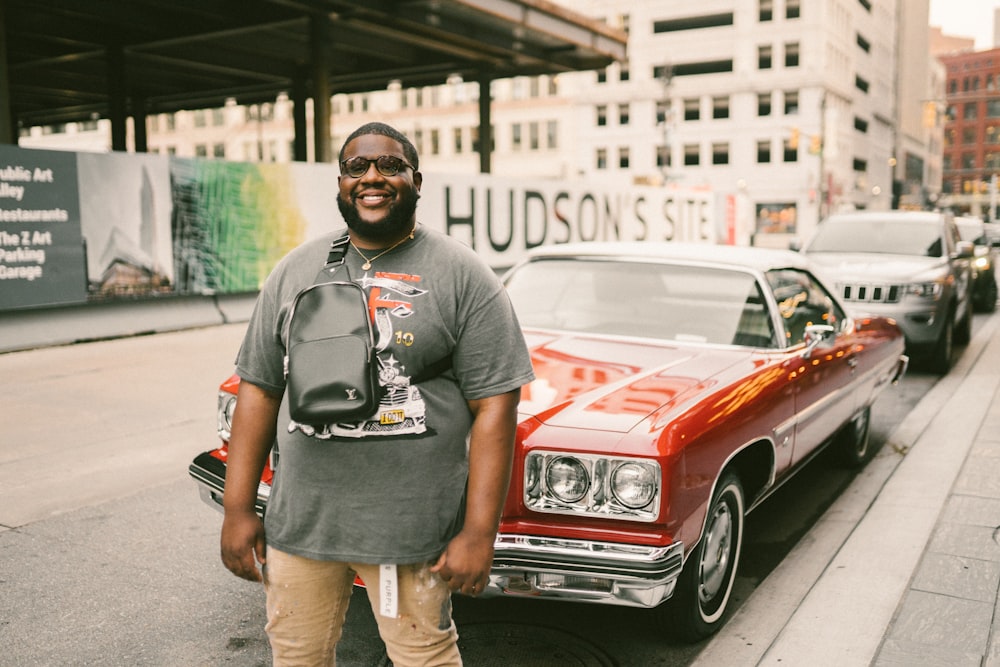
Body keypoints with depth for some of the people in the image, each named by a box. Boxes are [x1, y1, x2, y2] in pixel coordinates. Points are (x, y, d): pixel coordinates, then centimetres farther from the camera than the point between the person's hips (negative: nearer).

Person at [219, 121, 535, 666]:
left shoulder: (464, 277, -5)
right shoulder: (294, 271, 7)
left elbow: (494, 406, -9)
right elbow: (258, 389, 8)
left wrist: (478, 533, -13)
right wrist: (238, 509, 4)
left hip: (413, 527, -3)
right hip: (299, 522, 4)